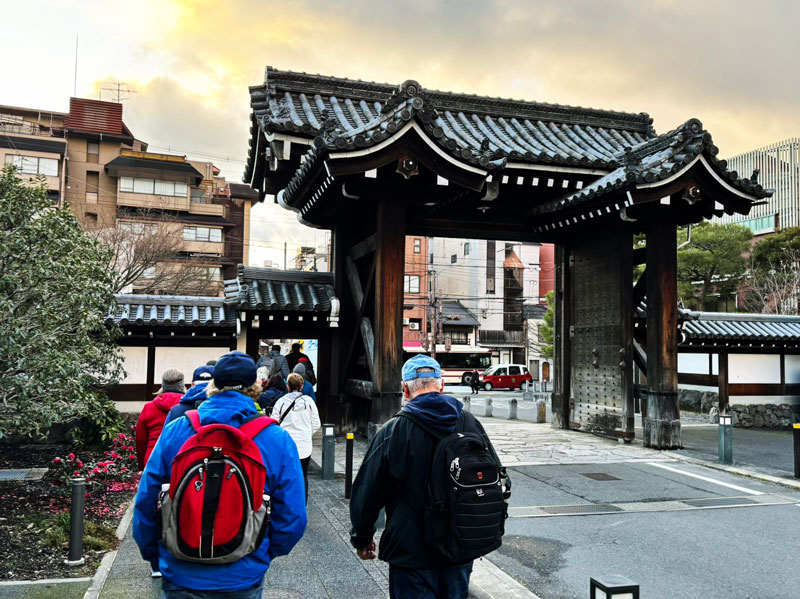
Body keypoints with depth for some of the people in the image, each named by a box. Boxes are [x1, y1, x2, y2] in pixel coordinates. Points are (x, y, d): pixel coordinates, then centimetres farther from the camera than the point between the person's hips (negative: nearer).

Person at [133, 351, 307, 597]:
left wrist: (155, 557, 13)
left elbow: (145, 503, -3)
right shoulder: (277, 440, -12)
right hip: (244, 579, 0)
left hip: (180, 578, 0)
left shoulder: (174, 431, -9)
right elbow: (292, 518, -10)